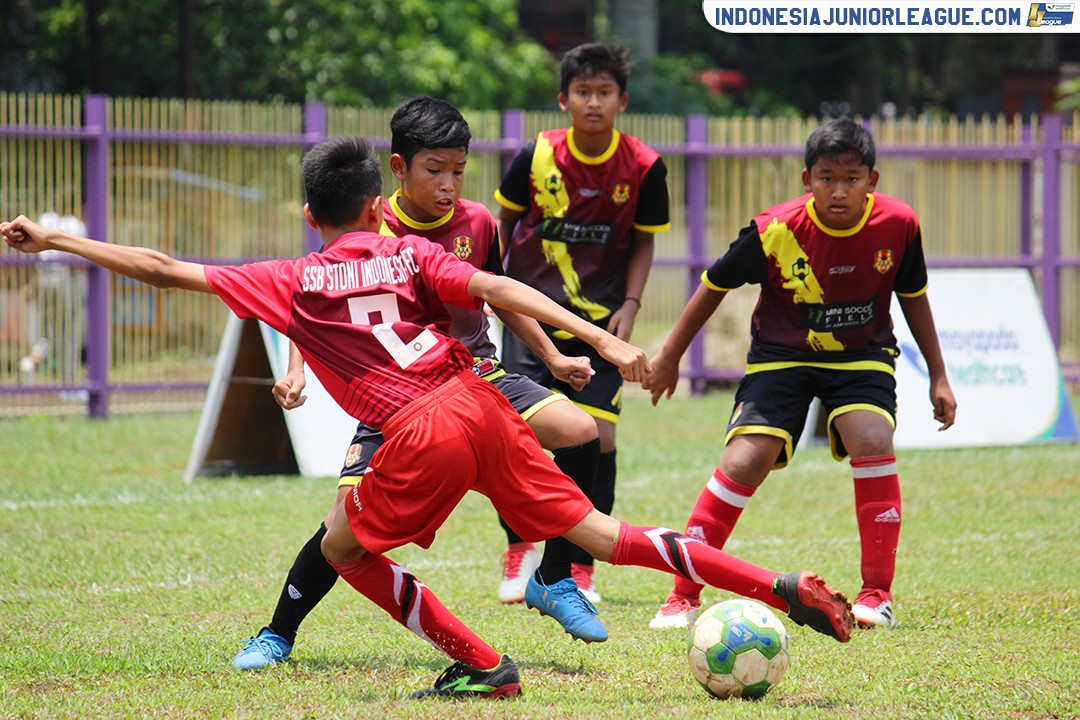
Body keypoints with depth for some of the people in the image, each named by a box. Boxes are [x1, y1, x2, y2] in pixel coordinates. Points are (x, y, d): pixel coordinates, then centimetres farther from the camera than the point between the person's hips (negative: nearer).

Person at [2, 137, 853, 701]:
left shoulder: (288, 284, 11)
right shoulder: (410, 254, 16)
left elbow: (163, 269, 11)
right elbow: (501, 290, 0)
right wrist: (603, 340, -6)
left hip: (422, 437, -4)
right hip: (483, 405, 4)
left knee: (346, 550, 18)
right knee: (599, 533, 9)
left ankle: (482, 665, 10)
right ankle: (788, 591, 0)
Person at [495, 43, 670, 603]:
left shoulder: (644, 168, -7)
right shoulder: (536, 157, -8)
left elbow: (643, 242, 4)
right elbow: (505, 218, 10)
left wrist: (629, 306, -6)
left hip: (600, 320, 0)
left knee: (599, 438, -6)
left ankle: (582, 566, 9)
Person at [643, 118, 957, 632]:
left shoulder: (898, 225, -17)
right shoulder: (775, 231, -22)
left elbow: (913, 296, 3)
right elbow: (716, 284, -6)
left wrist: (937, 376, 7)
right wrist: (669, 357, 2)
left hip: (862, 356, 1)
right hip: (782, 354, -1)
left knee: (871, 440, -26)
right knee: (744, 462, -17)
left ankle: (878, 594, -15)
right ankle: (684, 595, -5)